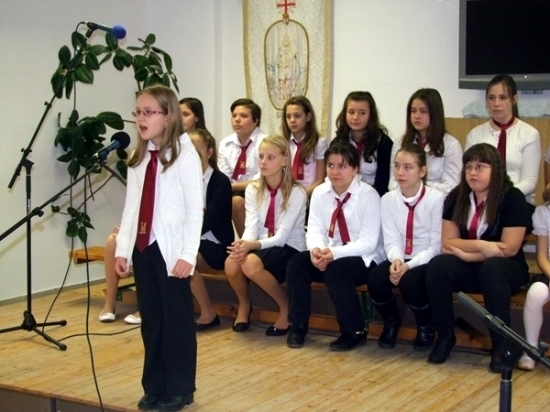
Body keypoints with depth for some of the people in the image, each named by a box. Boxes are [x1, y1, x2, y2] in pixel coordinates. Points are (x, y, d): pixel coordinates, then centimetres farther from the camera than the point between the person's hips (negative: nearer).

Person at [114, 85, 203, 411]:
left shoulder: (185, 154, -9)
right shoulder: (139, 157, 11)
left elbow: (195, 209, -12)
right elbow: (131, 206, 12)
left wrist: (187, 254, -17)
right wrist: (123, 248, 7)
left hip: (170, 248, -6)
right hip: (143, 246, 6)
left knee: (177, 320, 4)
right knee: (150, 320, 12)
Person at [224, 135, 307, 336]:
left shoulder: (296, 193, -12)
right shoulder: (253, 189, 4)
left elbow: (282, 235, -19)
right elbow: (251, 226, -8)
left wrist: (253, 245, -36)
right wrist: (243, 244, -31)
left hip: (289, 249, -4)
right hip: (261, 245, 4)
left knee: (251, 263, -35)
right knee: (231, 263, -29)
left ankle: (286, 307, -10)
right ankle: (244, 305, 4)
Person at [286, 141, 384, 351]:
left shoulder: (368, 195, -16)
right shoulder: (320, 192, 0)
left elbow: (368, 243, -21)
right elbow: (315, 230, -3)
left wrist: (335, 253, -34)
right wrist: (316, 249, -27)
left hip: (364, 259, -5)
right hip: (330, 255, 5)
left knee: (336, 270, -34)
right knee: (297, 262, -19)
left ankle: (354, 331, -14)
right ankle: (298, 326, -6)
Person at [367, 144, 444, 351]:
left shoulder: (436, 199, -13)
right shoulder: (388, 199, 1)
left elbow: (436, 246, -13)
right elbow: (392, 240, -2)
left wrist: (409, 265, -25)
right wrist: (396, 260, -25)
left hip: (427, 261, -4)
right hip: (400, 260, 4)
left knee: (410, 281, -34)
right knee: (375, 278, -26)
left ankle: (426, 327, 0)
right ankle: (391, 322, 7)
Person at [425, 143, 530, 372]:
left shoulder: (512, 198, -10)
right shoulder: (456, 197, 2)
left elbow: (509, 248, -15)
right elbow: (448, 242, -2)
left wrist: (465, 252, -16)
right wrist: (480, 245, -18)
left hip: (504, 269, -3)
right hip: (468, 267, 4)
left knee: (492, 268, -38)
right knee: (437, 266, -27)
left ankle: (501, 343, -26)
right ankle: (445, 336, -12)